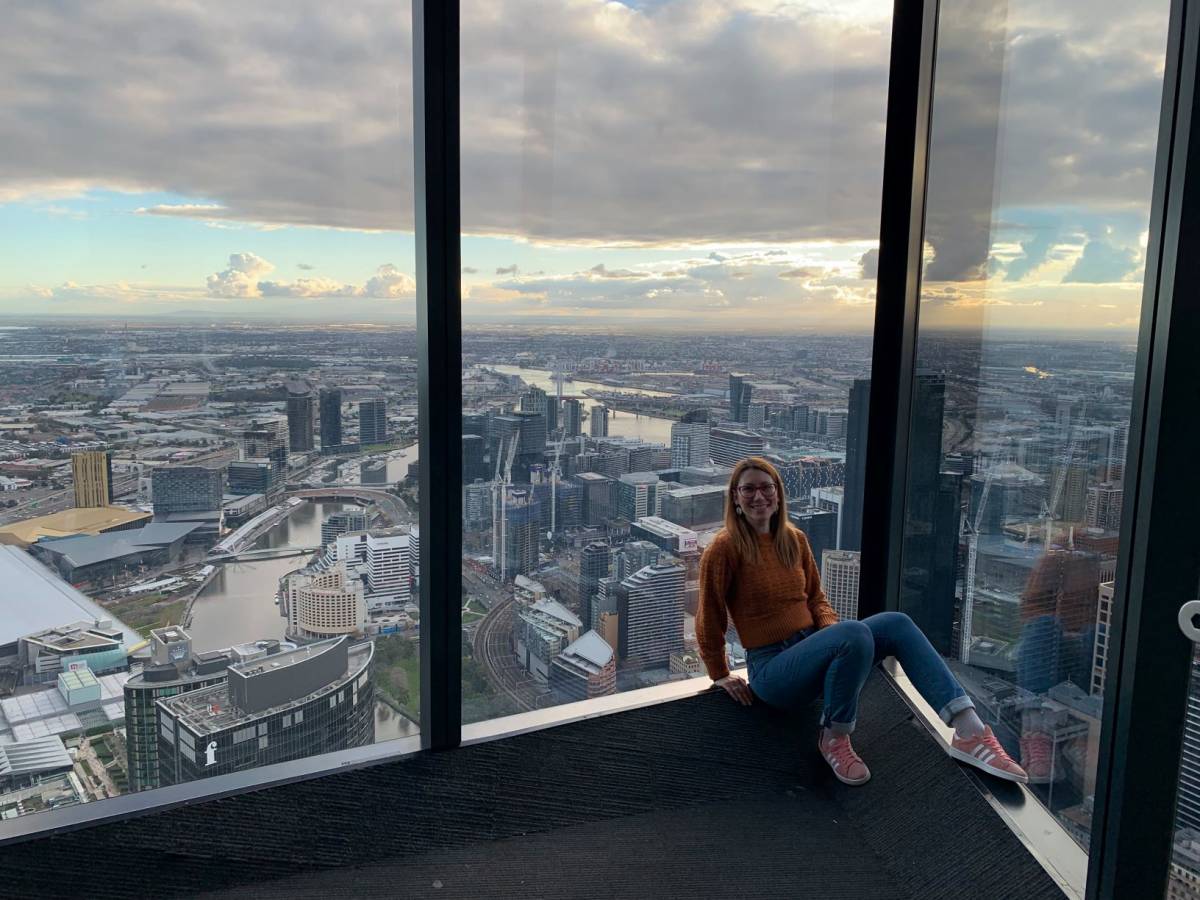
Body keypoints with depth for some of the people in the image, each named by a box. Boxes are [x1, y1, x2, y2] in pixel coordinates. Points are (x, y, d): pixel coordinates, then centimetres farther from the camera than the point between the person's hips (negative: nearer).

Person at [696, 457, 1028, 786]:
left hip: (810, 648, 7)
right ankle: (834, 738, -13)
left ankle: (969, 731, -23)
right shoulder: (726, 546, -11)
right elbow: (709, 619, -5)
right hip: (771, 667, -7)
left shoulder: (794, 539, 9)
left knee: (896, 623, -16)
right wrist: (721, 676, 1)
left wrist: (832, 629, -3)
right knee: (855, 633, -33)